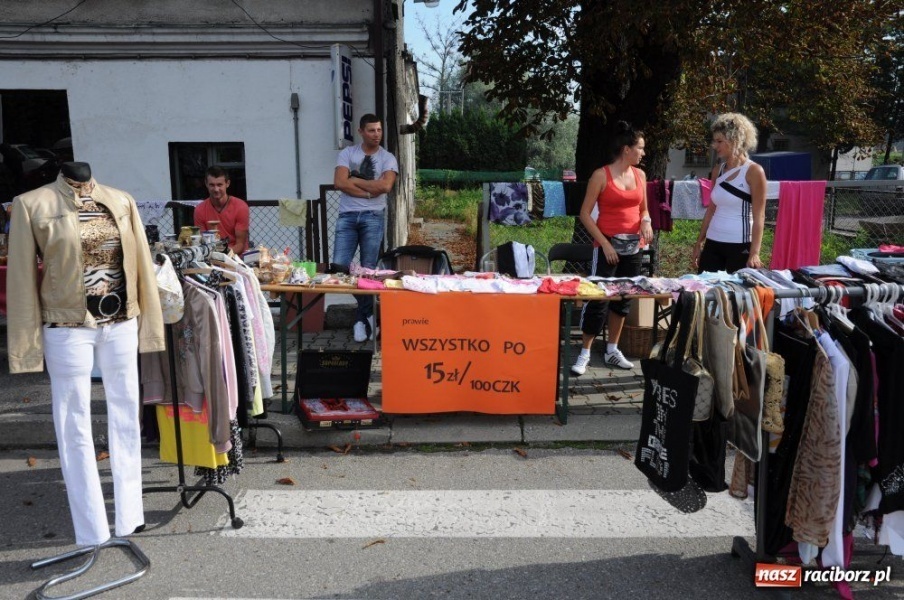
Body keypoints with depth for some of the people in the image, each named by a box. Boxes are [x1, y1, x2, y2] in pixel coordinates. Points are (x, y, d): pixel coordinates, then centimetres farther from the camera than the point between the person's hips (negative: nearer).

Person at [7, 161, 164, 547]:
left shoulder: (121, 201, 4)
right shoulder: (32, 205, -5)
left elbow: (141, 264, 7)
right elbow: (22, 280, -4)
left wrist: (150, 324, 6)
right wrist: (27, 346, -6)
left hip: (121, 324, 4)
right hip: (68, 330, -3)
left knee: (125, 419, 12)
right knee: (76, 428, 5)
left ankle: (129, 516, 27)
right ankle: (92, 533, 16)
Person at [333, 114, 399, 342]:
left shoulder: (388, 158, 7)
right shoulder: (347, 153, 9)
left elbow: (385, 186, -11)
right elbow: (339, 182, -6)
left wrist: (355, 180, -5)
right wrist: (369, 191, -7)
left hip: (373, 217, -1)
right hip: (347, 216, 1)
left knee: (368, 269, 0)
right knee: (339, 266, -8)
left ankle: (363, 317, 12)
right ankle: (366, 310, 11)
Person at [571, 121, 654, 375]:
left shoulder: (640, 175, 9)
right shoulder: (601, 175, -8)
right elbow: (585, 214, -8)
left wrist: (646, 221, -4)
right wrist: (604, 243, -14)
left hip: (633, 247, 6)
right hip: (608, 245, -6)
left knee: (623, 298, 11)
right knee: (598, 298, -7)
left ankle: (612, 350, 22)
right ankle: (585, 353, 3)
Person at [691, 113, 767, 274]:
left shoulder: (754, 171, -8)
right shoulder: (718, 170, 9)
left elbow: (759, 217, -11)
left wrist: (754, 253, -18)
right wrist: (699, 243, 14)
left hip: (739, 245, -6)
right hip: (712, 243, 6)